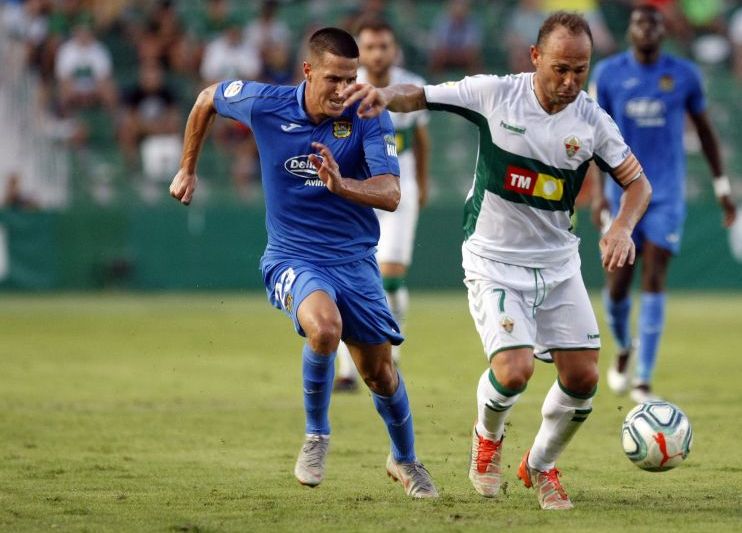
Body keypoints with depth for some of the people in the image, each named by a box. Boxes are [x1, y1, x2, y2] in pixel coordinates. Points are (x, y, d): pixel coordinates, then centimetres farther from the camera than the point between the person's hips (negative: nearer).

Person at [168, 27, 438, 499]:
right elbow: (208, 99, 10)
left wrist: (342, 185, -42)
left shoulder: (369, 118, -13)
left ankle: (405, 460, 37)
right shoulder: (265, 105, -11)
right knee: (324, 326, -33)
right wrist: (188, 170, 17)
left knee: (379, 370, 7)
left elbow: (390, 194, -23)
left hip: (355, 260, 2)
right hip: (292, 258, -2)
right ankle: (317, 434, -8)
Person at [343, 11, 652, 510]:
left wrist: (622, 227, -19)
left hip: (558, 262, 4)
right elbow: (421, 95, -4)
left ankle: (541, 465, 26)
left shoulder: (592, 121, -6)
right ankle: (488, 438, 15)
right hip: (495, 261, -3)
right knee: (514, 371, -21)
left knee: (583, 377, -2)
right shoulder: (495, 94, -12)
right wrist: (387, 93, -28)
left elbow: (638, 182, 1)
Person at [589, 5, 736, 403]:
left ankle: (643, 381, -9)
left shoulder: (684, 75, 1)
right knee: (618, 284, 1)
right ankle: (623, 350, 33)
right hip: (622, 191, 1)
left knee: (653, 280, -11)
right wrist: (598, 190, -11)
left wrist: (722, 188, 11)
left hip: (667, 193, 0)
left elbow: (704, 131, 12)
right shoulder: (608, 74, 0)